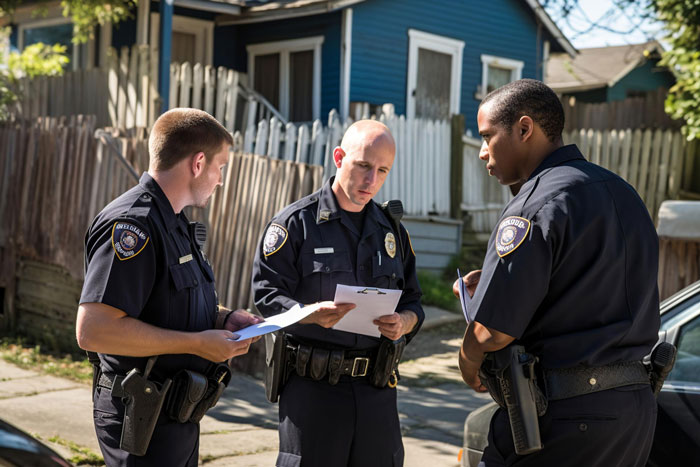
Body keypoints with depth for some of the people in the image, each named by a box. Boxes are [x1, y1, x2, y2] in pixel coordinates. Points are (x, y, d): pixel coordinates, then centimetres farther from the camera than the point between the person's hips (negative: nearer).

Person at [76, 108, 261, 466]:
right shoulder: (132, 224, -20)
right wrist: (198, 343, -23)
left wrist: (223, 319, 4)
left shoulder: (176, 224, 13)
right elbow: (93, 329, -29)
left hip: (178, 414, 10)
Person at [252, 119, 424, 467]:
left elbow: (412, 301, 16)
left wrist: (405, 321, -8)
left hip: (377, 388, 4)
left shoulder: (392, 230, 15)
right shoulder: (296, 222, -1)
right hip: (312, 387, -4)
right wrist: (313, 313, -25)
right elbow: (267, 295, -7)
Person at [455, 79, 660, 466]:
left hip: (564, 418, -9)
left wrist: (469, 367, 4)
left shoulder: (537, 206, -16)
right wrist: (491, 280, 18)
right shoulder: (621, 192, 13)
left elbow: (491, 333, -19)